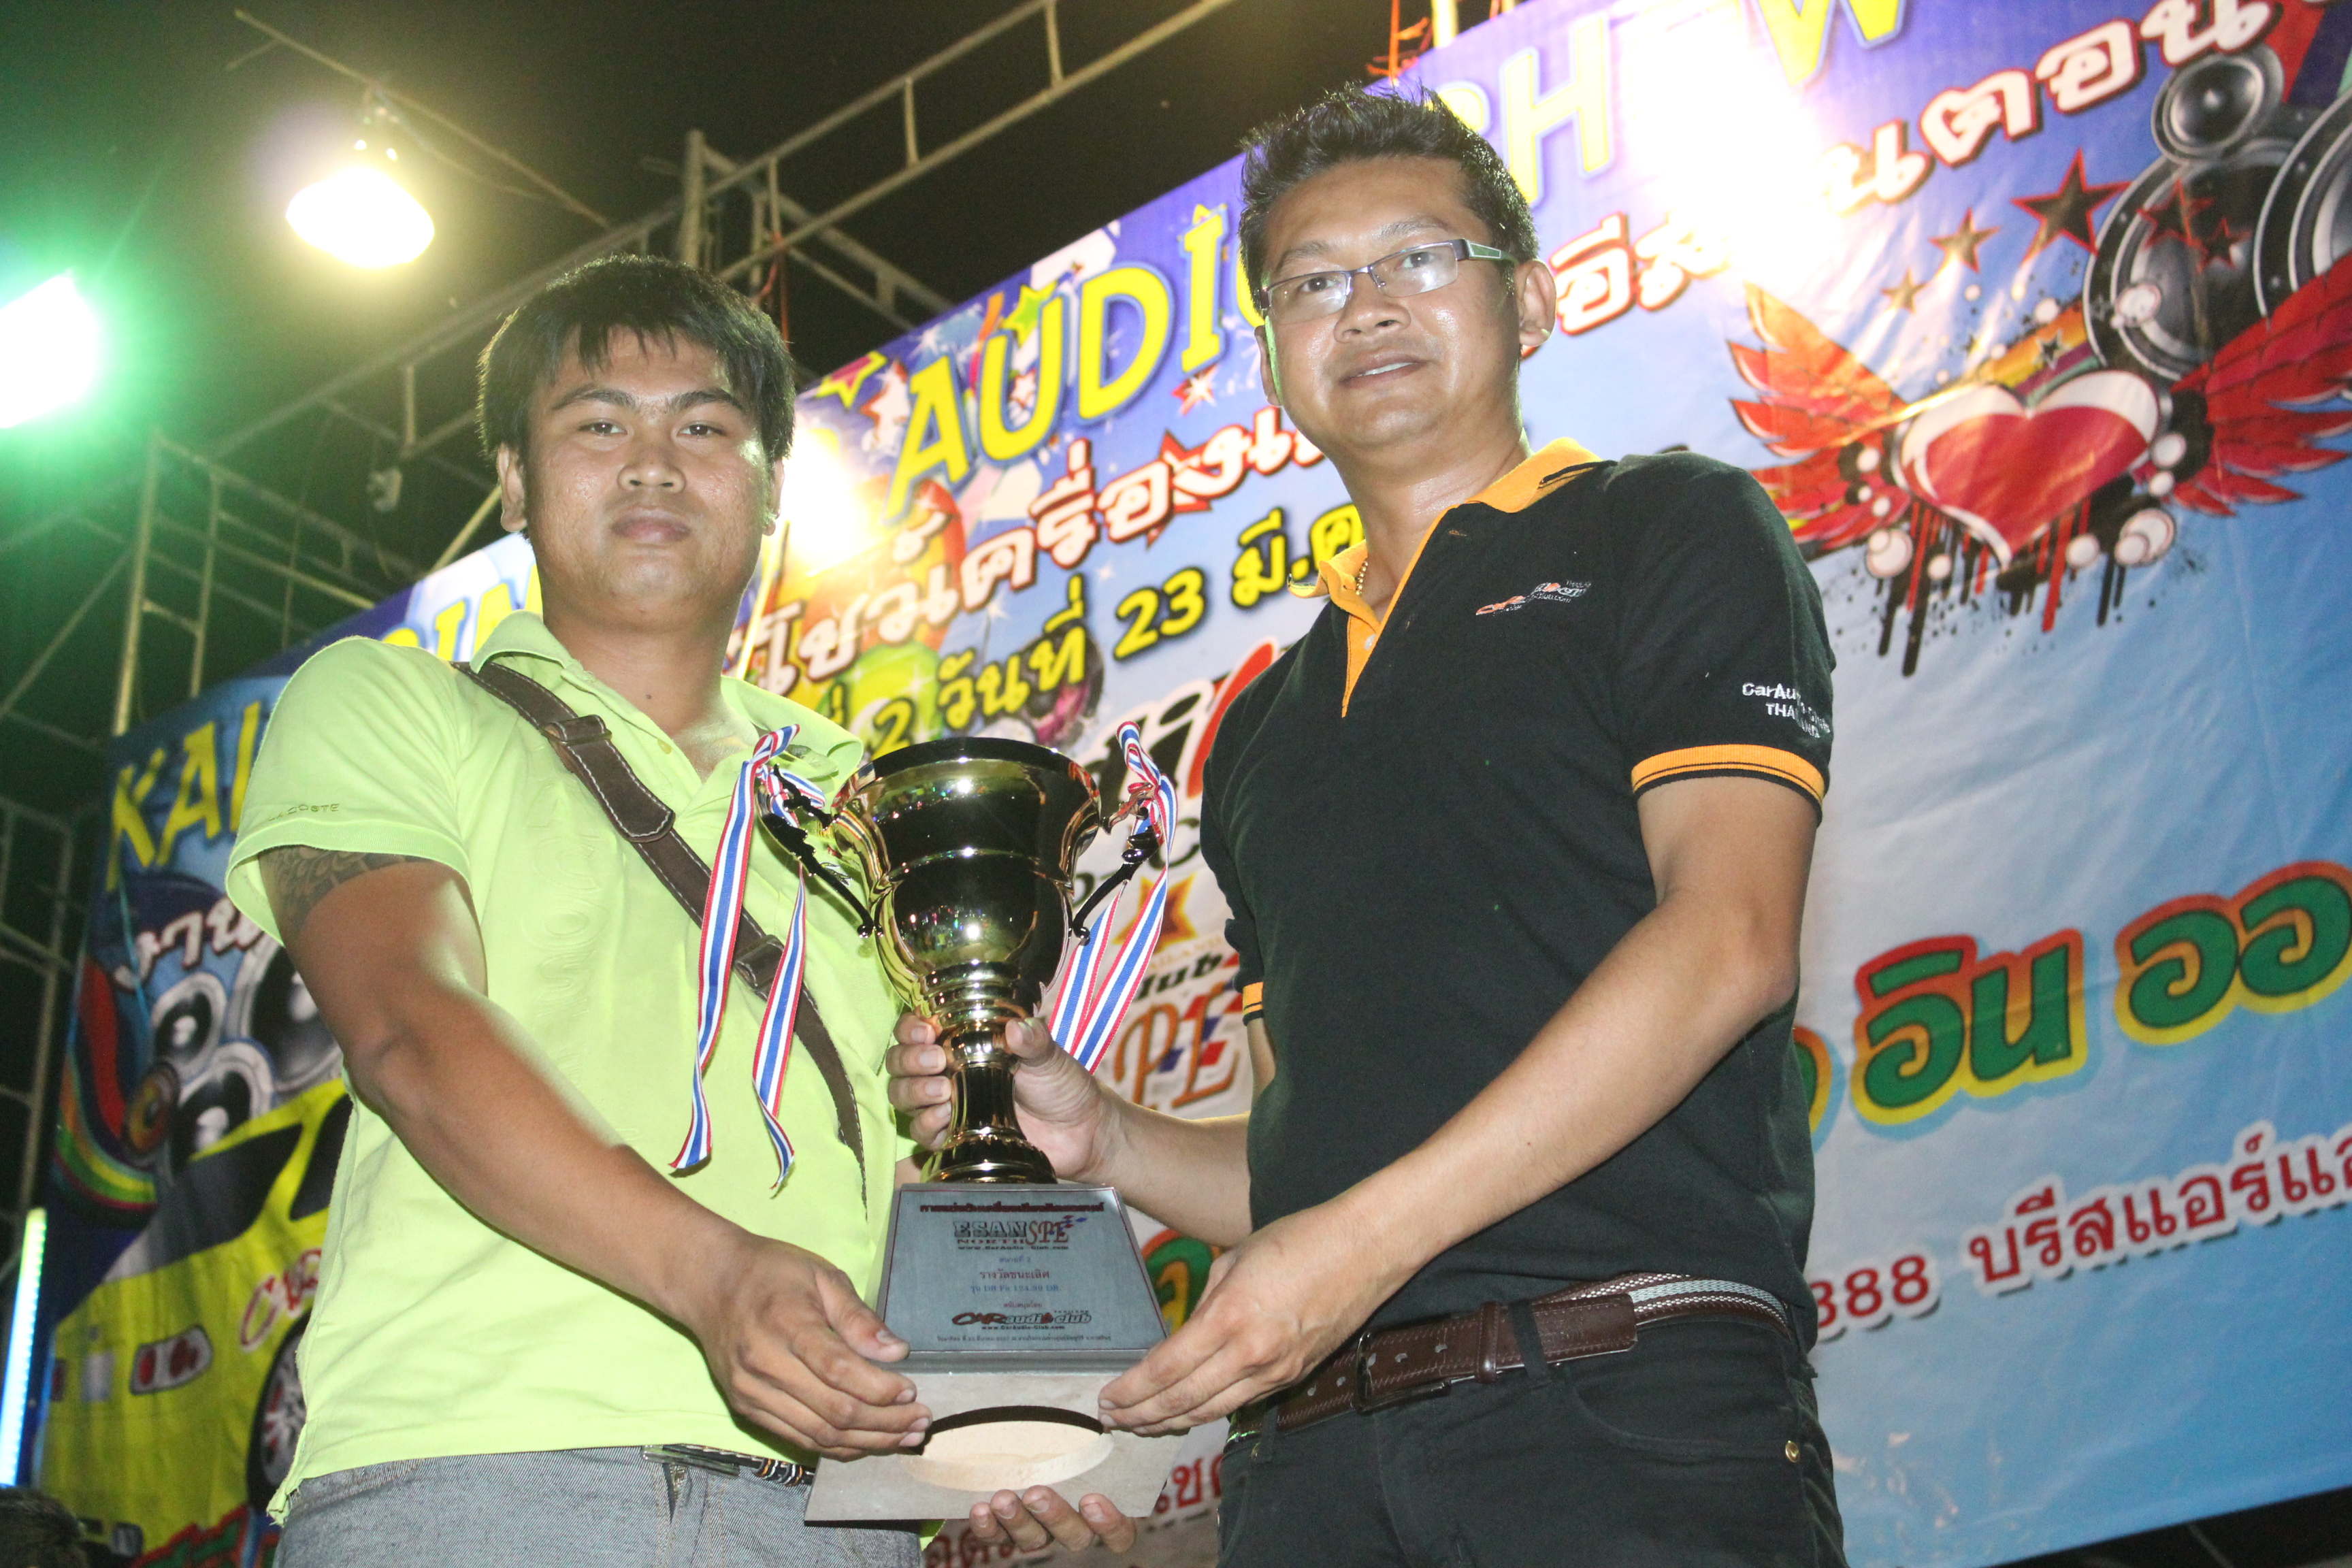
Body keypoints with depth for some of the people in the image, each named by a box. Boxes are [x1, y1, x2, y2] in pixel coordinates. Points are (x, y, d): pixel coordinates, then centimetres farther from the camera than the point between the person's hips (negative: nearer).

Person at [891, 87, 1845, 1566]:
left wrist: (1373, 1232, -14)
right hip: (1311, 1449, 5)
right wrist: (1100, 1138, 5)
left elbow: (1727, 943, -7)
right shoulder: (1264, 730, 25)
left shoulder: (1670, 530, 8)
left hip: (1627, 1407, -4)